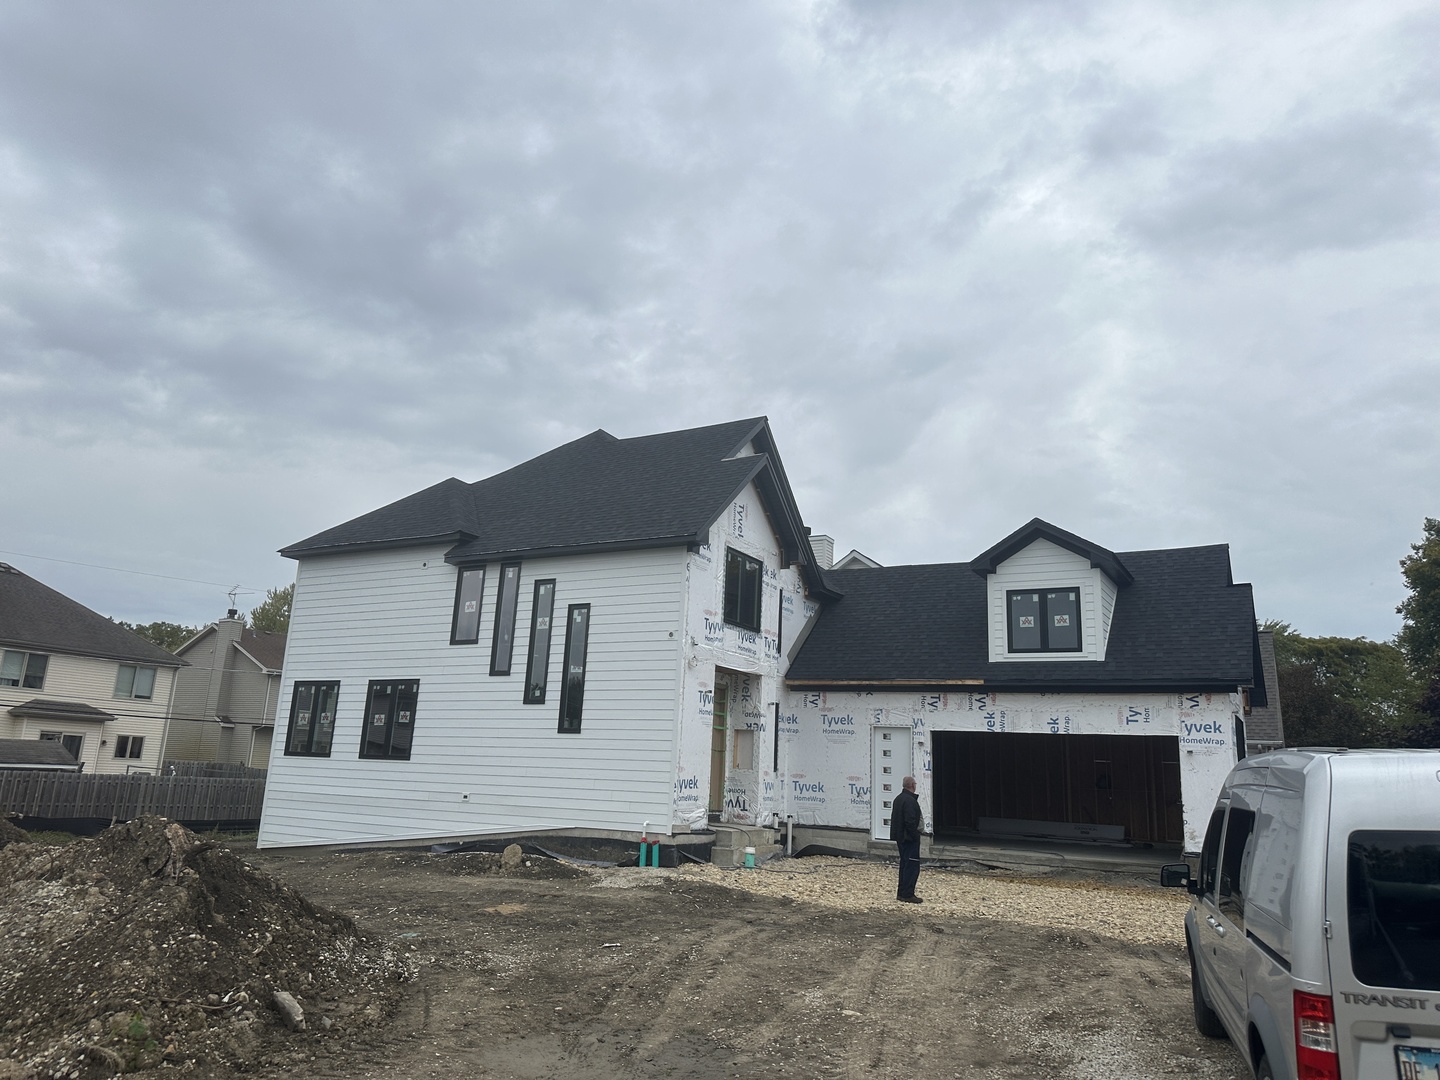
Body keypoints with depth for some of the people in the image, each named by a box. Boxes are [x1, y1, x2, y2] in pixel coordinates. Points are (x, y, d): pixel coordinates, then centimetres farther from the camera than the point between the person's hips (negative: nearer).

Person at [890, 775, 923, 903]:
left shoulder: (898, 799, 13)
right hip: (909, 838, -10)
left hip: (900, 837, 10)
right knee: (912, 865, -6)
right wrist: (915, 836, -16)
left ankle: (901, 892, 20)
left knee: (904, 864, 16)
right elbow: (910, 821, -24)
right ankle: (907, 894, -6)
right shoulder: (910, 800, -19)